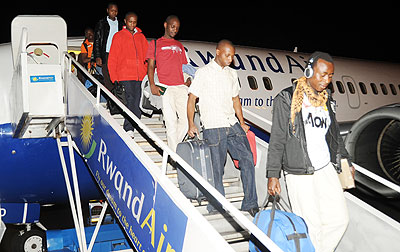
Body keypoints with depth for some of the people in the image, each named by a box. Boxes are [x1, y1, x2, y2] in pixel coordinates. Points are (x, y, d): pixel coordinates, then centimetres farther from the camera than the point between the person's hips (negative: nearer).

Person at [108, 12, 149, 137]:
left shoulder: (141, 37, 18)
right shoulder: (118, 36, 7)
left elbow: (147, 56, 21)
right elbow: (112, 59, 4)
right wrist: (114, 78, -4)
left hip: (140, 77, 4)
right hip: (125, 76, -4)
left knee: (137, 104, -1)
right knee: (131, 101, -14)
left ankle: (129, 129, 7)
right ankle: (129, 129, -12)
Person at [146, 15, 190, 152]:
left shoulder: (179, 46, 24)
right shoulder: (155, 44, 11)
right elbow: (150, 66, 5)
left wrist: (187, 80, 8)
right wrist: (152, 85, -9)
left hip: (181, 87, 4)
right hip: (165, 88, -4)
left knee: (186, 119, -3)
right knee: (171, 122, -7)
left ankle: (175, 145, 17)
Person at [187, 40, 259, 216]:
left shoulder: (232, 74, 17)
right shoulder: (204, 72, 0)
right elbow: (192, 99, -1)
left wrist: (242, 123, 17)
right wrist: (191, 124, -9)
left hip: (232, 125, 5)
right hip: (213, 128, -5)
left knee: (247, 158, -4)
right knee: (216, 169, -1)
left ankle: (250, 204, 5)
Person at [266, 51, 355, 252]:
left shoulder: (328, 101, 13)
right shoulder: (287, 99, -6)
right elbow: (277, 139, -7)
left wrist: (345, 160, 19)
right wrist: (273, 174, -10)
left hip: (326, 168, 6)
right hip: (299, 173, -6)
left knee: (340, 219, 5)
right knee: (311, 226, -3)